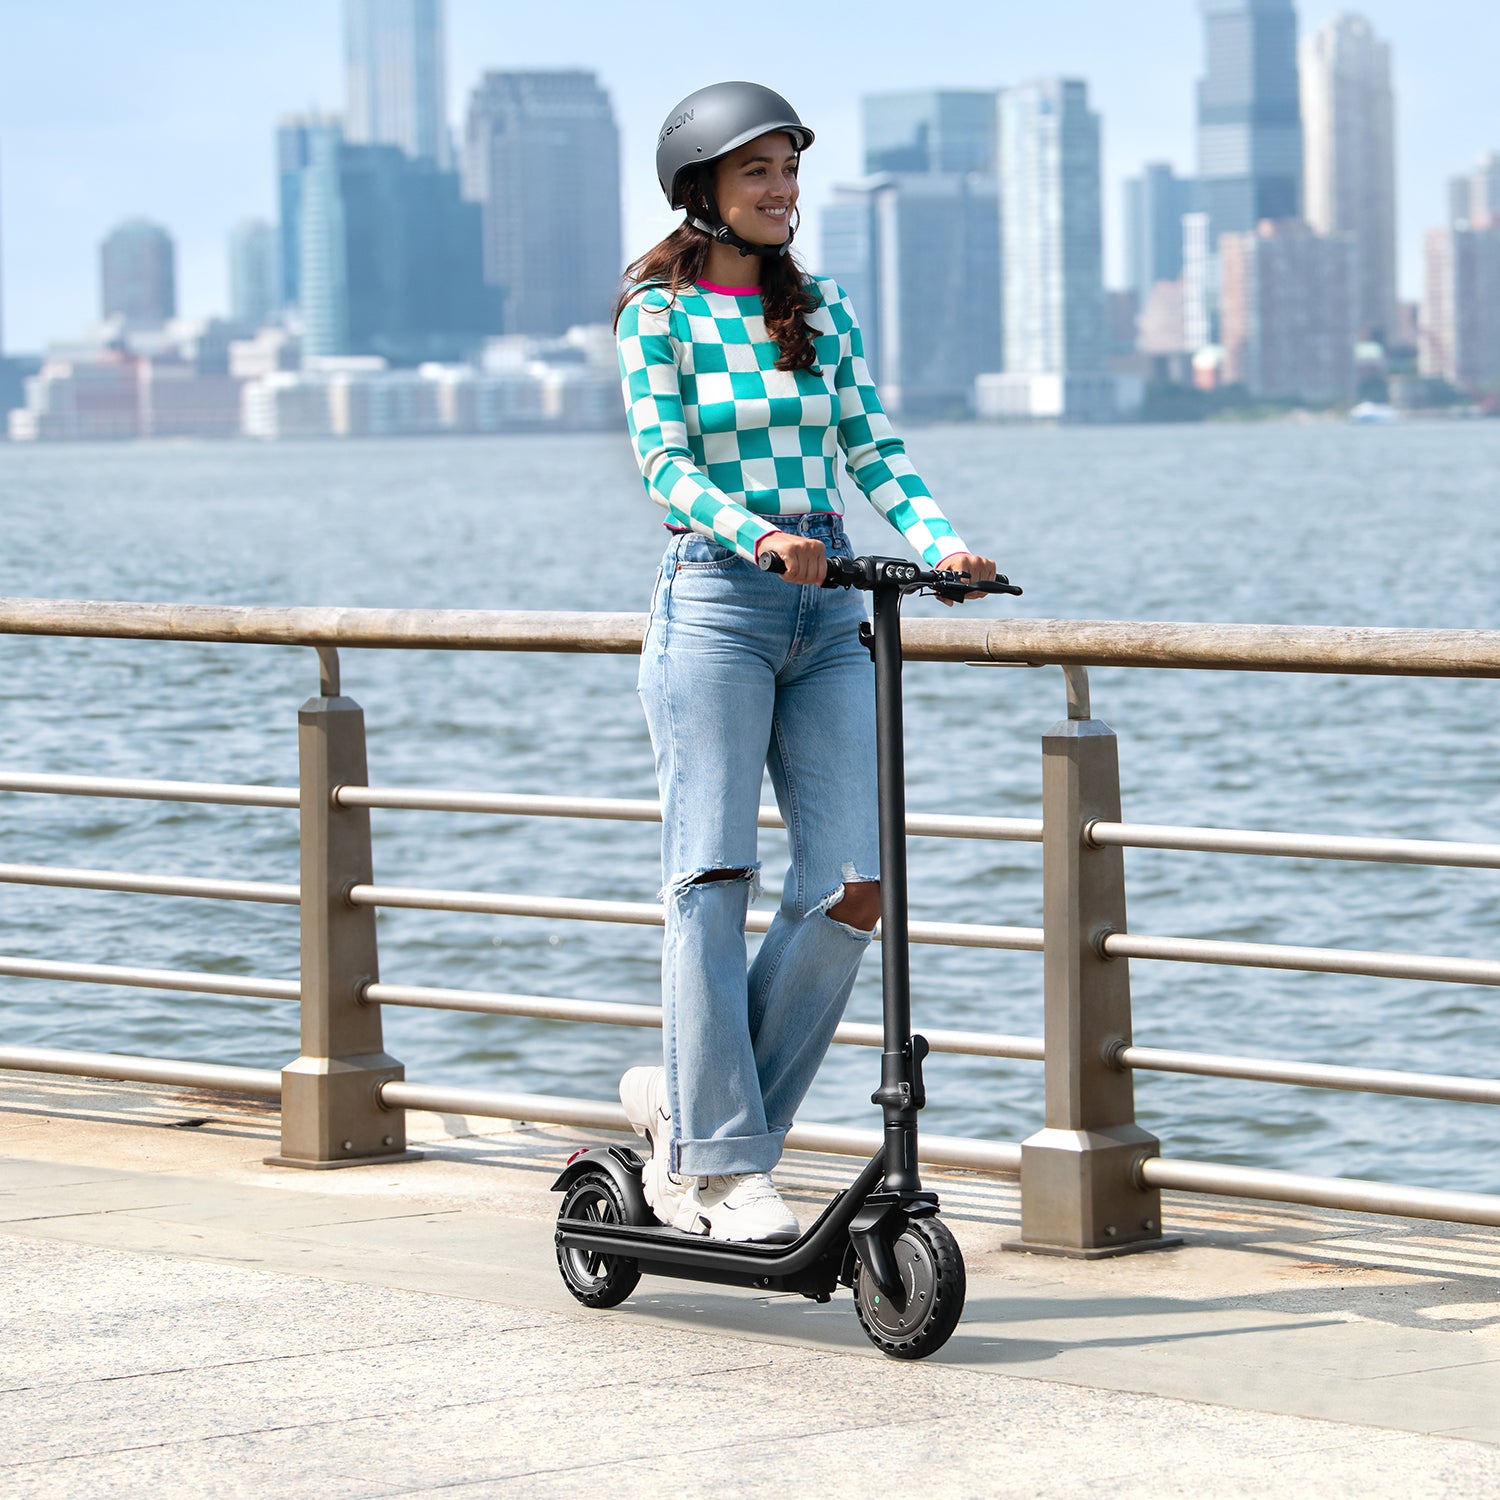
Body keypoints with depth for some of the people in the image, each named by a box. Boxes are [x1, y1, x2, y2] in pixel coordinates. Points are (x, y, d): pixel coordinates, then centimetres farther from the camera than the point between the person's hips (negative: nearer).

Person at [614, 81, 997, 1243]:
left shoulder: (824, 314, 14)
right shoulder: (660, 313, 1)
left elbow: (872, 448, 7)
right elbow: (663, 456, -11)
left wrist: (939, 539, -12)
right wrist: (755, 536, -28)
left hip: (828, 614, 5)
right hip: (714, 605, -5)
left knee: (853, 887, -5)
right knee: (714, 879, -8)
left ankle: (689, 1107, 7)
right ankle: (722, 1160, -5)